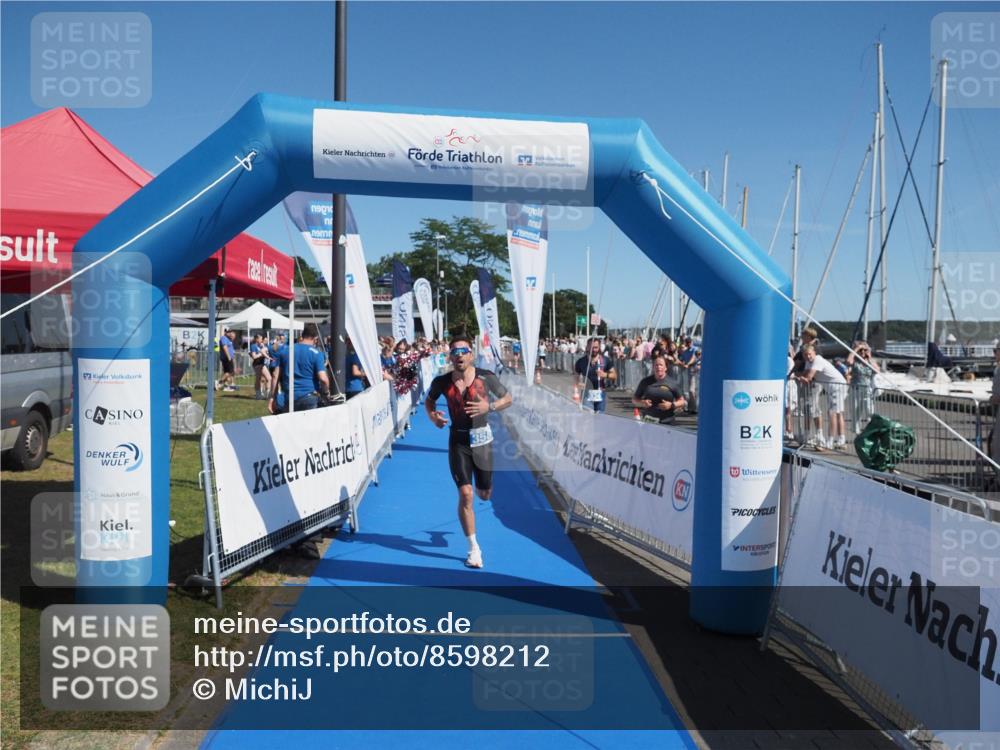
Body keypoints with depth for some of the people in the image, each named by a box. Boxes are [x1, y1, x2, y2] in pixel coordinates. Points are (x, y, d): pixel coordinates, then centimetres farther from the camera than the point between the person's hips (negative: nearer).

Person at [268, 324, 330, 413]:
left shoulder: (284, 350, 8)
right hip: (308, 398, -4)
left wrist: (272, 397, 10)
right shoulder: (316, 353, -6)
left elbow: (276, 376, 7)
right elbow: (323, 379, -15)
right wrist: (326, 393, 3)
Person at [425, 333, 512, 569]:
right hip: (458, 441, 0)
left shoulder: (486, 377, -10)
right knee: (465, 494, -8)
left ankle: (481, 484, 55)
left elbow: (508, 398, 2)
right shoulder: (441, 381, -7)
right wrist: (432, 416, -10)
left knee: (484, 494, 12)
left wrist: (489, 407, -17)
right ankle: (474, 549, 5)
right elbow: (429, 401, 12)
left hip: (482, 439, 1)